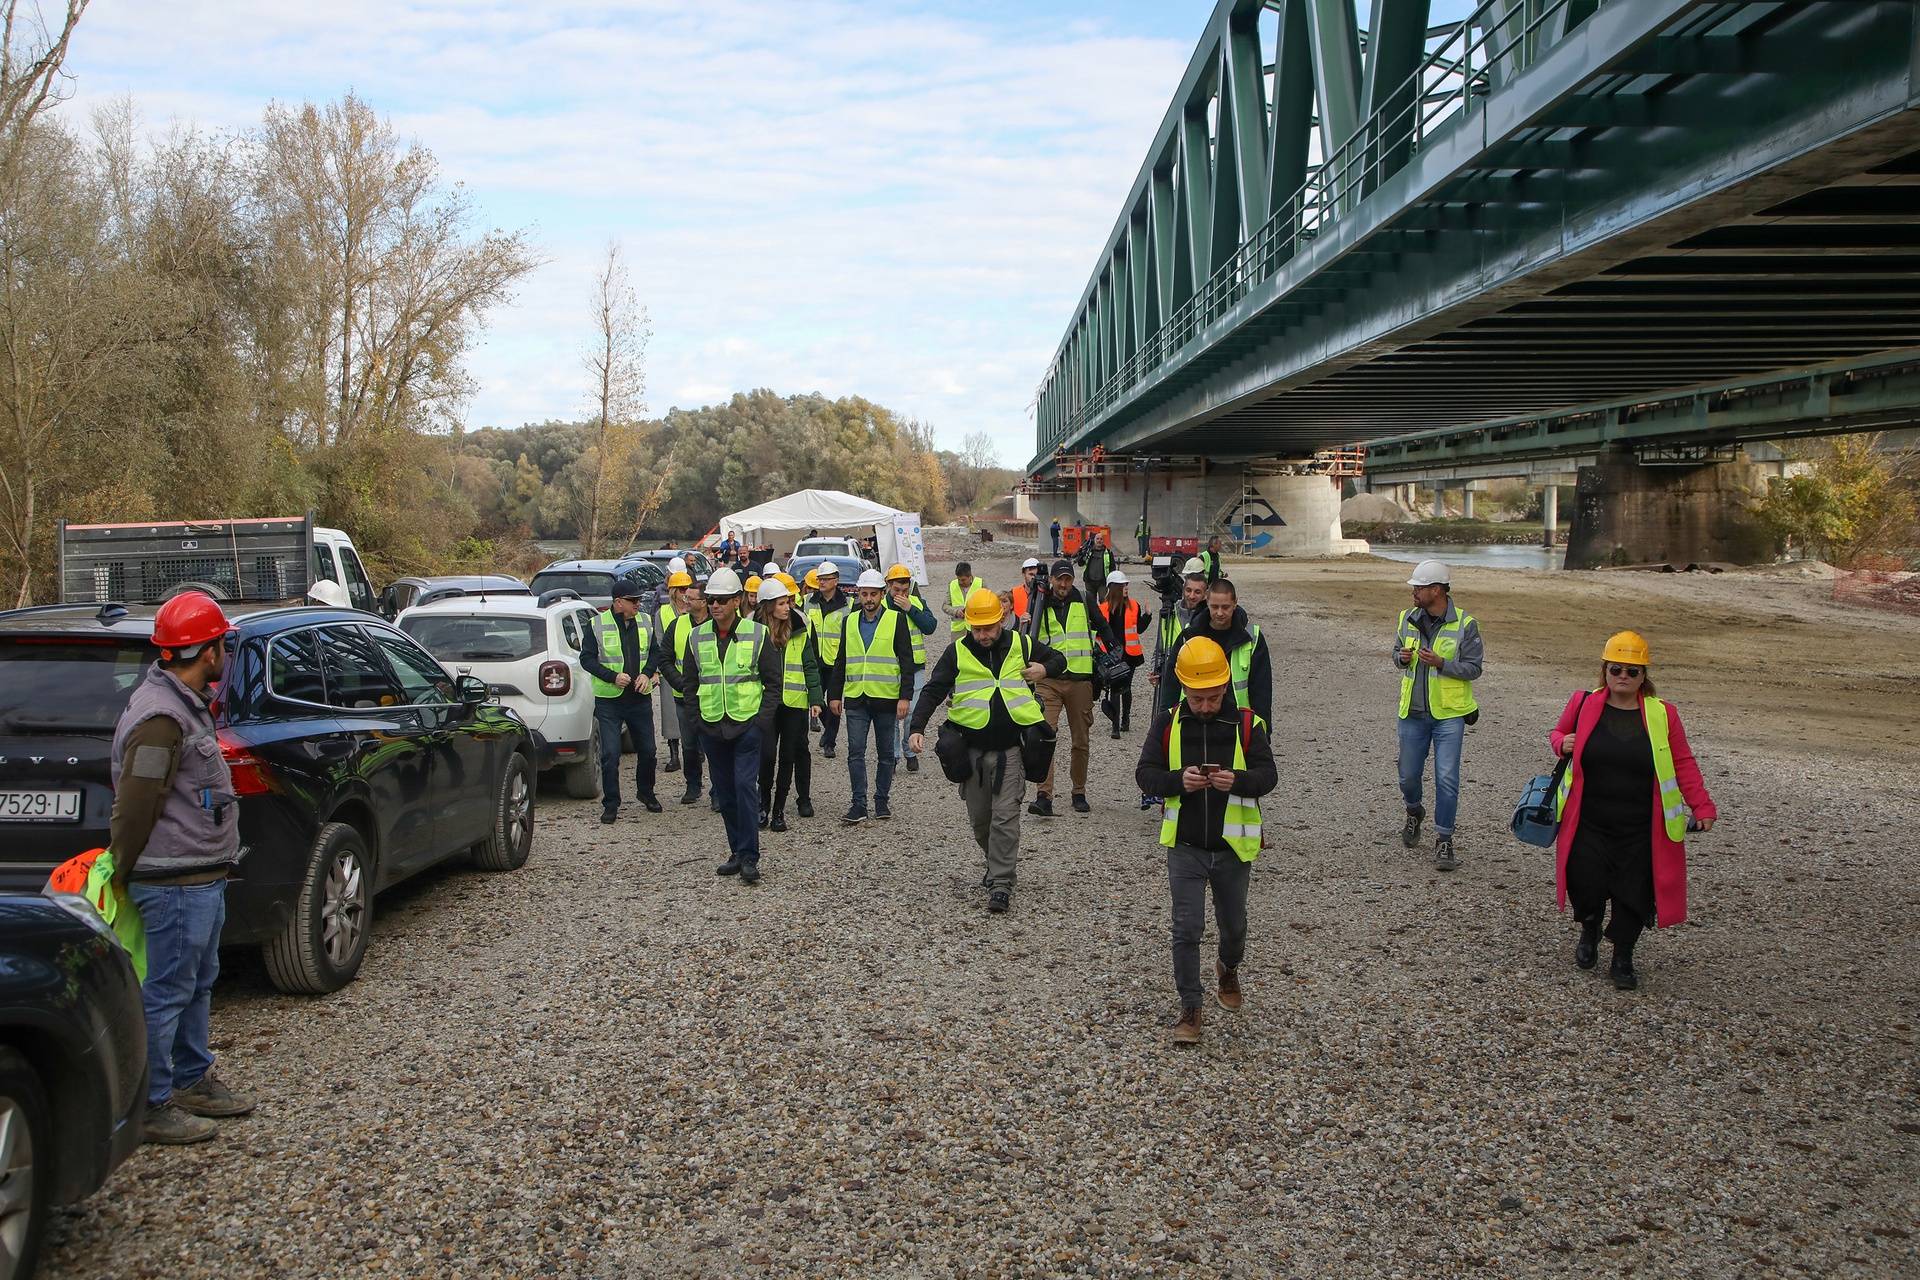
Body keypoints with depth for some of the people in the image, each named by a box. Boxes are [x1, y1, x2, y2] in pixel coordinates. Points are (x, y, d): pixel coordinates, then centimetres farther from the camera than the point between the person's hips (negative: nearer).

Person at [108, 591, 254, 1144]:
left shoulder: (183, 704, 14)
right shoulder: (160, 719, -21)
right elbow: (132, 808, -21)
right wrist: (123, 875, -10)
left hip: (201, 879, 10)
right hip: (178, 883, -10)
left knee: (199, 983, 20)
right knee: (167, 992, -1)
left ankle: (193, 1081, 32)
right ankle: (150, 1106, 8)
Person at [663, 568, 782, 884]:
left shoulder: (757, 634, -2)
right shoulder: (697, 637, 6)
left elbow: (774, 681, 1)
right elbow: (689, 683, 14)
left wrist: (763, 720, -7)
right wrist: (697, 720, 3)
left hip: (748, 725, -4)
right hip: (712, 727, 4)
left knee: (745, 786, -12)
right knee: (725, 792, 9)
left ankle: (749, 858, -9)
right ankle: (738, 853, 20)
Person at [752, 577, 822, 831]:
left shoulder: (799, 629, 4)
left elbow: (810, 665, 7)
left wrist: (816, 698, 1)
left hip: (794, 701, 1)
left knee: (788, 755, 3)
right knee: (767, 753, -9)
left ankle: (779, 810, 12)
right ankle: (764, 803, 10)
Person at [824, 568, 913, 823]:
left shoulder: (896, 620, -1)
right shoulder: (849, 621, 9)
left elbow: (906, 661, -3)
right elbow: (840, 661, 15)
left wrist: (904, 697, -9)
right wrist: (834, 694, 9)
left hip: (886, 698, -2)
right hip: (855, 699, 2)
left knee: (886, 753, 8)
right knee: (855, 752, -3)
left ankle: (881, 801, 20)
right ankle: (859, 805, 2)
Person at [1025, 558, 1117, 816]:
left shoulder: (1084, 603, 7)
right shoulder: (1040, 606, 5)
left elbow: (1103, 628, 20)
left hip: (1080, 680, 1)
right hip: (1049, 680, -1)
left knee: (1081, 740, 8)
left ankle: (1079, 794, 21)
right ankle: (1044, 797, -16)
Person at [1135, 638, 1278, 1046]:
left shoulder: (1247, 725, -5)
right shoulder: (1167, 724, -4)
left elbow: (1268, 775, -8)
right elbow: (1145, 774, -6)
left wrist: (1237, 780, -30)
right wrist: (1178, 780, -26)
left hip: (1232, 847, 1)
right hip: (1185, 846, -1)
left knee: (1233, 924, 19)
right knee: (1187, 928, -5)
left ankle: (1229, 969, 50)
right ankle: (1190, 1008, 6)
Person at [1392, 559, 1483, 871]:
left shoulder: (1464, 624, -9)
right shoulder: (1408, 619, 4)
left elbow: (1474, 667, -8)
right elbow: (1397, 653, 17)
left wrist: (1441, 663, -22)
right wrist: (1402, 658, -7)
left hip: (1449, 714, -4)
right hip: (1413, 713, 4)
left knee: (1447, 778, -8)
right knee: (1408, 776, 12)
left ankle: (1443, 840, 3)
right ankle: (1414, 813, 43)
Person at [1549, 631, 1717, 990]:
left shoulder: (1662, 714, 0)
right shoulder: (1584, 704, 0)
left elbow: (1683, 764, 5)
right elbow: (1558, 733, 16)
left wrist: (1702, 806, -4)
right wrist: (1562, 743, -8)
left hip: (1641, 830, 0)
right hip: (1589, 824, 0)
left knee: (1635, 894, 2)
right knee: (1587, 887, -4)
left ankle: (1622, 960, 24)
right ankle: (1589, 933, 30)